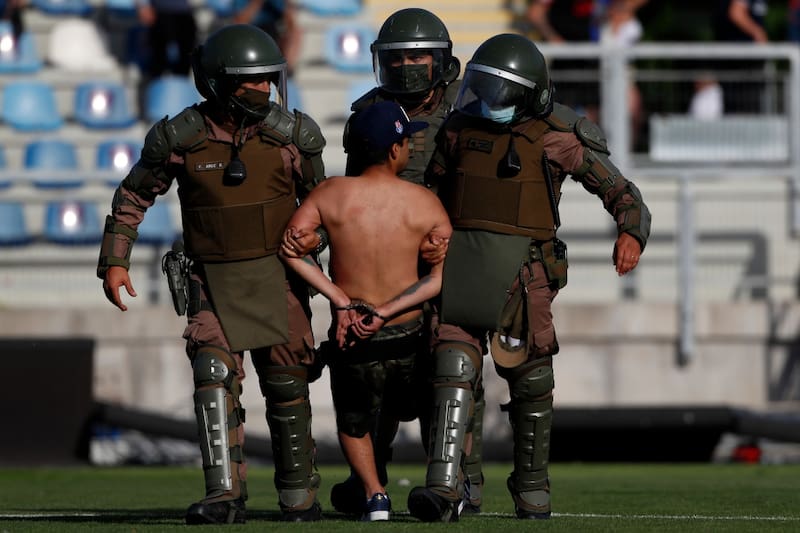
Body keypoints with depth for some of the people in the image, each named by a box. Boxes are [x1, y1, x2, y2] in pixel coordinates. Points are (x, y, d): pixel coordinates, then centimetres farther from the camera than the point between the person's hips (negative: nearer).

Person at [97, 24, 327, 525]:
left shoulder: (290, 136, -5)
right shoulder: (181, 138, -9)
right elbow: (133, 197, 5)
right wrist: (115, 261, 0)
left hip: (277, 275, 1)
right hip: (213, 281, -1)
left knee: (287, 385, 4)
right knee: (215, 376, -16)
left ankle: (299, 497, 18)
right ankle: (225, 496, -16)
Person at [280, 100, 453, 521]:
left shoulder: (331, 194, -4)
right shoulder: (425, 203, -6)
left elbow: (290, 248, -13)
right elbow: (444, 274, -13)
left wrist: (341, 301, -12)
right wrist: (386, 311, -15)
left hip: (352, 345, 0)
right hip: (409, 341, 0)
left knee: (353, 426, 23)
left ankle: (373, 492, 3)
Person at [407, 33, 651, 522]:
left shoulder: (557, 138, -4)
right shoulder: (459, 129, 7)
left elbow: (619, 190, -3)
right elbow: (432, 188, 21)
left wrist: (631, 234, -20)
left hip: (521, 273, -2)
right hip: (460, 262, 2)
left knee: (530, 382, 6)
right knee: (454, 370, -12)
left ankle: (532, 487, 26)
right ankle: (444, 488, -21)